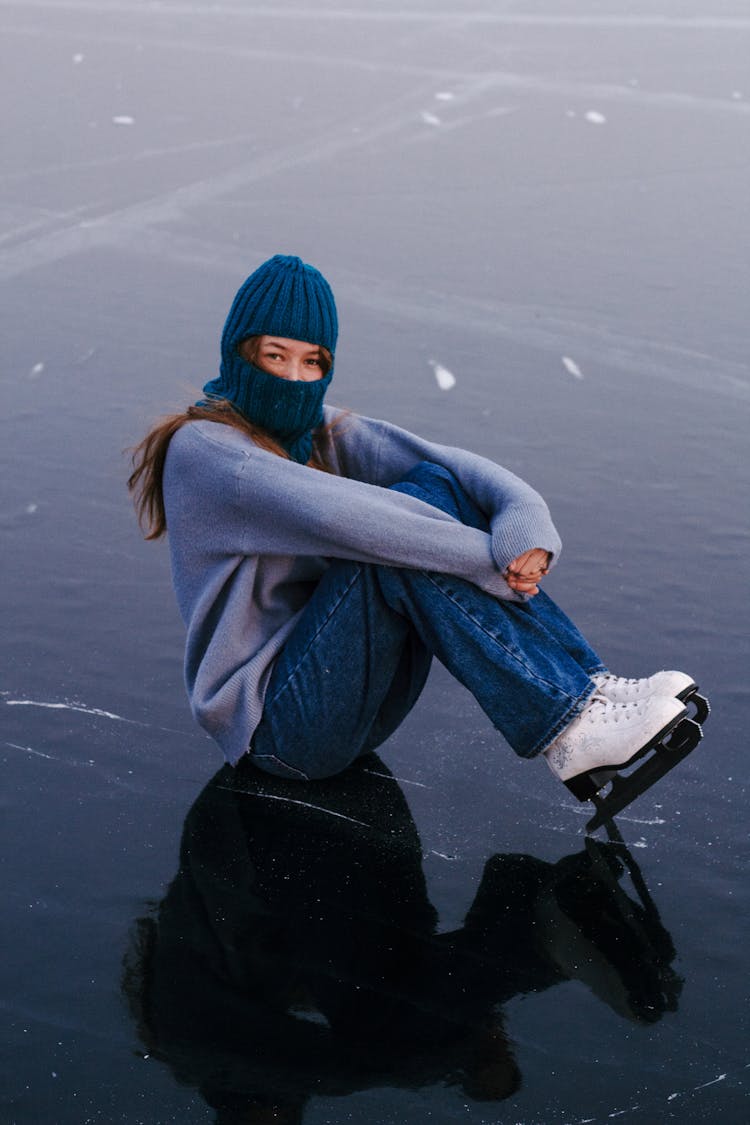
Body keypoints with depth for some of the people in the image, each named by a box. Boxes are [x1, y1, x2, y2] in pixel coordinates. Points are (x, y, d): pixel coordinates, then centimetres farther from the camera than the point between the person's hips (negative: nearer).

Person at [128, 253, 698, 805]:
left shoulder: (327, 434, 8)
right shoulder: (202, 449, -12)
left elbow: (461, 468, -8)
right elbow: (337, 518, -27)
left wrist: (526, 520, -29)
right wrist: (491, 561, -28)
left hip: (363, 704, 7)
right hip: (274, 721, -6)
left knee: (432, 486, -13)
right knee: (398, 539, -27)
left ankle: (588, 688, -18)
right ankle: (566, 727, -26)